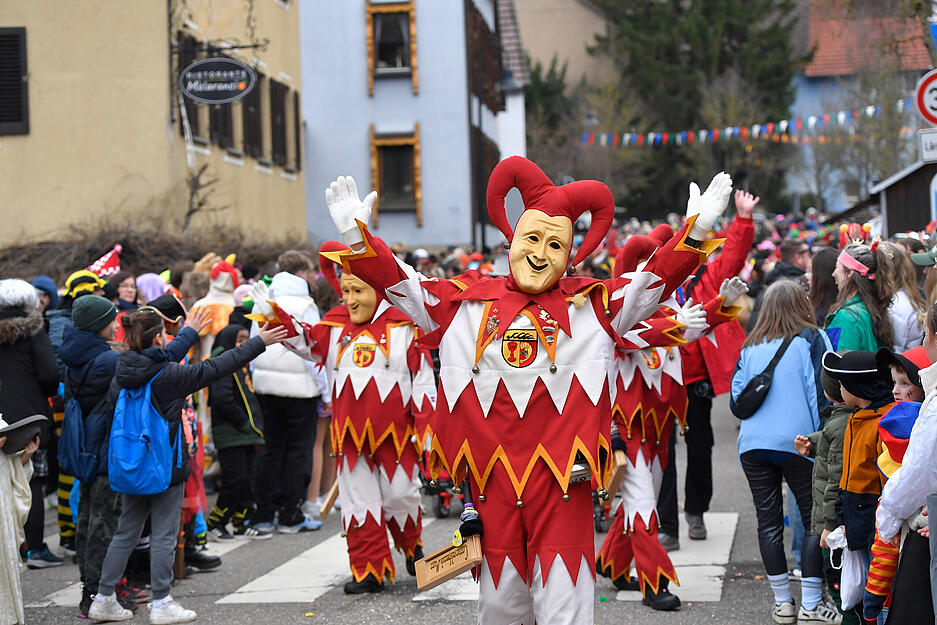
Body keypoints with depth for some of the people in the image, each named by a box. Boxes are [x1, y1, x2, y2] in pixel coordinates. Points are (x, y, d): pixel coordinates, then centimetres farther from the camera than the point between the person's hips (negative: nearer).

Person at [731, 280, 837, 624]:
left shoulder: (751, 346, 9)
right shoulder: (812, 339, -2)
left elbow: (736, 396, 12)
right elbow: (821, 392, -8)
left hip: (753, 444, 4)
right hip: (798, 442, -4)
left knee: (769, 521, 8)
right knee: (815, 518, 4)